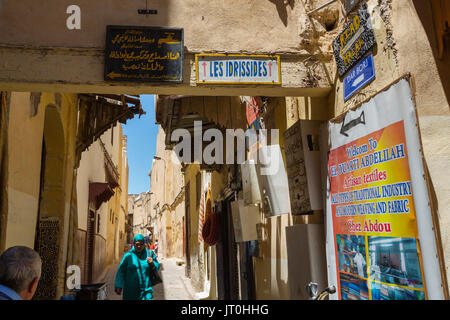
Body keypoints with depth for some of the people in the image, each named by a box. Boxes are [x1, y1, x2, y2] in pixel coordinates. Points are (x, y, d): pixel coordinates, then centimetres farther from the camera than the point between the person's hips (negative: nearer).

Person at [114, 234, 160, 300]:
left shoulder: (149, 254, 3)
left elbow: (157, 267, 10)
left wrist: (152, 264, -11)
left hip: (146, 289, 0)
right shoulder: (128, 255, -4)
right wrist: (118, 286, -11)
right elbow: (121, 272, -4)